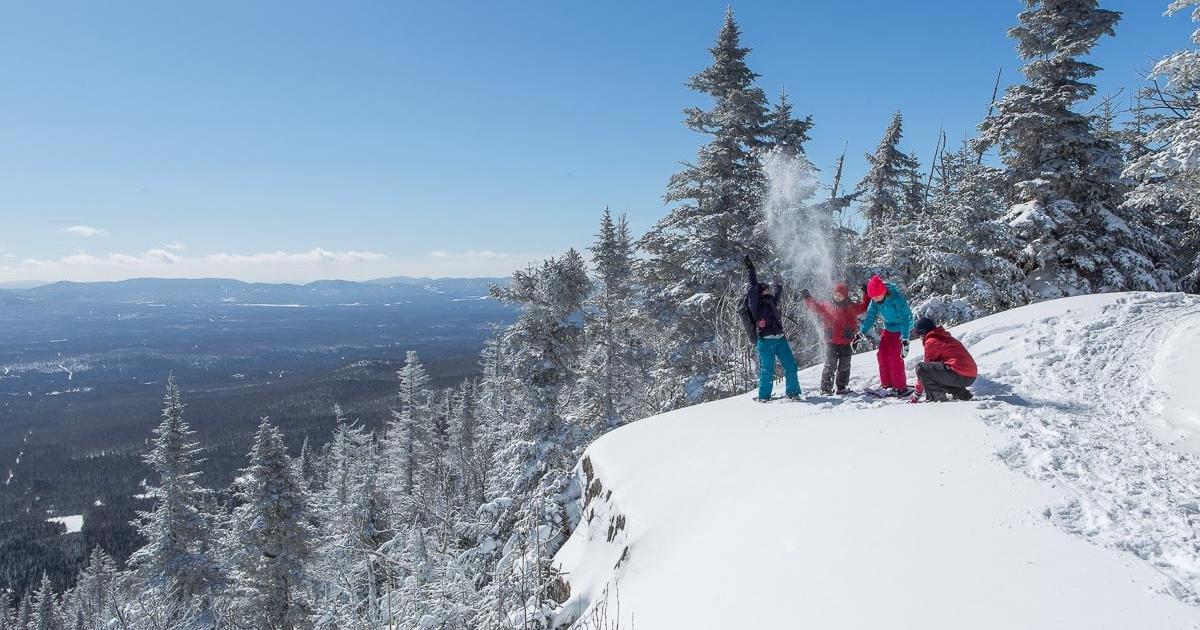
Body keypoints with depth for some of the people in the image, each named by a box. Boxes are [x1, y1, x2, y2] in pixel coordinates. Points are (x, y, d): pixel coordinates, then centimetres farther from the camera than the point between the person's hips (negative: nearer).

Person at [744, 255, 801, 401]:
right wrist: (750, 268, -9)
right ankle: (763, 396, 10)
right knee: (767, 369, -4)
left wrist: (779, 285, 53)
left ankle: (792, 392, 16)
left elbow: (778, 295, 40)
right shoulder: (756, 304, 0)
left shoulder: (771, 302, 19)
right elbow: (752, 287, -10)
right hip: (766, 341, -7)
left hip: (780, 339, 7)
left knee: (790, 364, 5)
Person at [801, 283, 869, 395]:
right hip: (832, 342, -2)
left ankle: (842, 388, 18)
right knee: (830, 366, -6)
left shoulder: (852, 307, 9)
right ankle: (826, 389, -3)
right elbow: (815, 306, 9)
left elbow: (864, 306, 19)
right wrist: (807, 298, -2)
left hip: (846, 342, 2)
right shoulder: (827, 306, 6)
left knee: (844, 367, 8)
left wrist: (866, 293, 12)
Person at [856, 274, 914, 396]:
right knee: (882, 354, 0)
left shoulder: (897, 298, -31)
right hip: (888, 328, 7)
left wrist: (905, 339, -36)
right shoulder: (875, 301, -12)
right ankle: (887, 385, 11)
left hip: (902, 328, -6)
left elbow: (906, 318, -30)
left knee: (894, 356, -15)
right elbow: (870, 316, -1)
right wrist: (861, 334, -9)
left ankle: (901, 387, -6)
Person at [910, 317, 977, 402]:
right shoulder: (946, 337, 24)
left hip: (959, 375, -9)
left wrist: (917, 393, 11)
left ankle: (938, 396, -11)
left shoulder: (931, 341, -1)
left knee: (920, 367, -7)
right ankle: (962, 394, 15)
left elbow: (927, 366, 3)